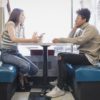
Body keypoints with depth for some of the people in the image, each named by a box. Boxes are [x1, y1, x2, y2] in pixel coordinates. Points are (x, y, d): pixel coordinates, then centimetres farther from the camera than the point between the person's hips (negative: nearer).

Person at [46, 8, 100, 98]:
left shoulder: (91, 28, -13)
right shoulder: (82, 29, 15)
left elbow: (79, 40, -27)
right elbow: (71, 38, 11)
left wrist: (60, 39, -24)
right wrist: (75, 27, 1)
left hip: (90, 57, -9)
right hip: (84, 55, 9)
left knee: (62, 57, -19)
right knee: (61, 55, 7)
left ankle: (60, 89, -16)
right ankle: (64, 81, 8)